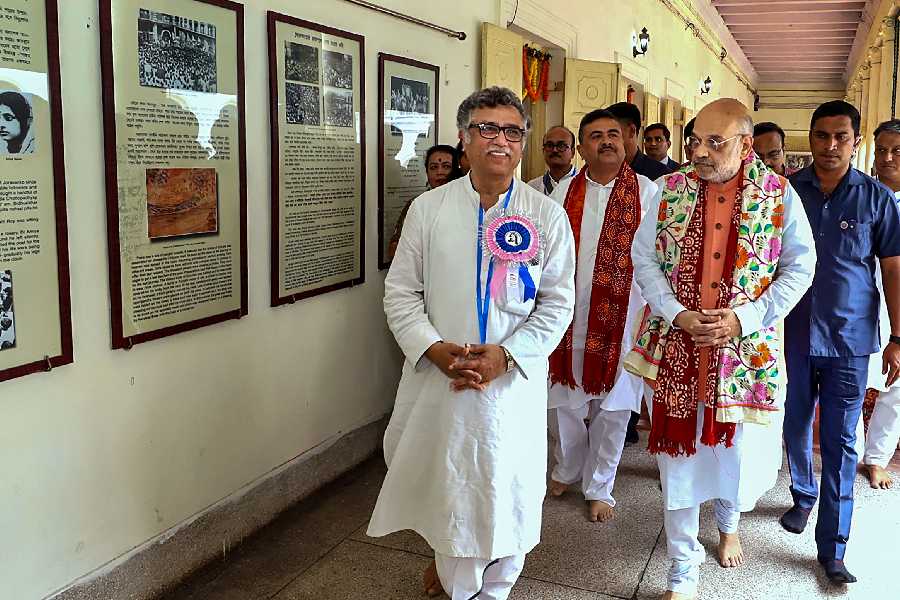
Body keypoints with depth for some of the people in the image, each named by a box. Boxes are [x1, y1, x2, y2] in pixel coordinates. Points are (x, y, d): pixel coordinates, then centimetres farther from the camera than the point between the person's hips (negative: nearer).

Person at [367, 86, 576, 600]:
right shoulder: (429, 209, 1)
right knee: (443, 483, 14)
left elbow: (558, 303, -2)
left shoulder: (548, 216, -1)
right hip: (437, 380, 1)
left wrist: (506, 355, -15)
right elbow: (401, 293, 2)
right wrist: (435, 348, -14)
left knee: (506, 492, 9)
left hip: (513, 380, -1)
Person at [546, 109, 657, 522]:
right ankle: (567, 469, 38)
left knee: (614, 407, 9)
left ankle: (599, 487, 28)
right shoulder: (564, 193, 4)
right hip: (570, 316, 2)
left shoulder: (647, 192, -1)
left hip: (623, 317, -1)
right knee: (562, 402, 12)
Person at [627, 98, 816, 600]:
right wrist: (678, 315, -12)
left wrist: (744, 319, -13)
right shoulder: (671, 189, -1)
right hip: (676, 346, 1)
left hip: (747, 348, 0)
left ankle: (729, 521, 49)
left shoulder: (779, 194, -4)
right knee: (679, 452, 6)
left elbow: (800, 267, -1)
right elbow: (643, 257, 2)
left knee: (737, 448, 13)